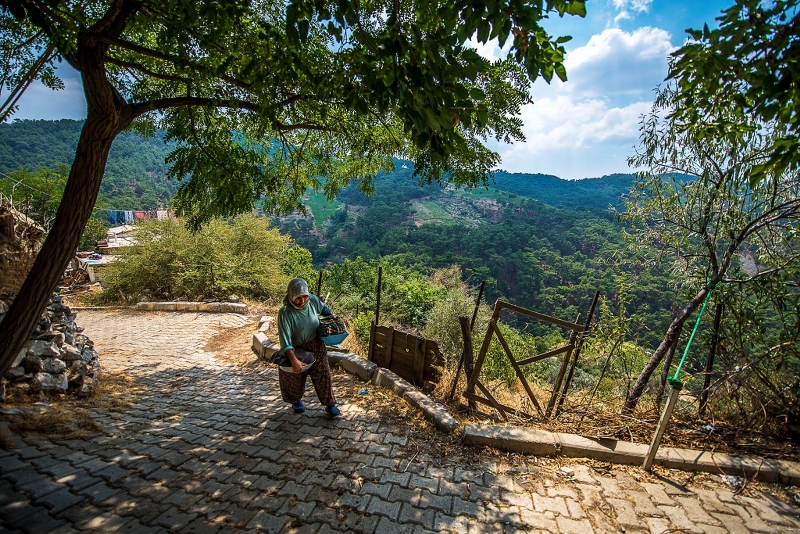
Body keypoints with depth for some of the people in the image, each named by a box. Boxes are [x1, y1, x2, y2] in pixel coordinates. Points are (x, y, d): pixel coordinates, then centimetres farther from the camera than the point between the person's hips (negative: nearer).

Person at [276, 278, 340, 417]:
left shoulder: (314, 301, -16)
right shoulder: (285, 313, -28)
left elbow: (325, 310, 10)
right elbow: (285, 341, -30)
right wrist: (294, 360, -40)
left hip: (316, 348, 3)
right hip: (296, 351, -3)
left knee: (323, 377, 9)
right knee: (296, 379, 17)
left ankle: (330, 405, 26)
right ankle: (296, 401, 46)